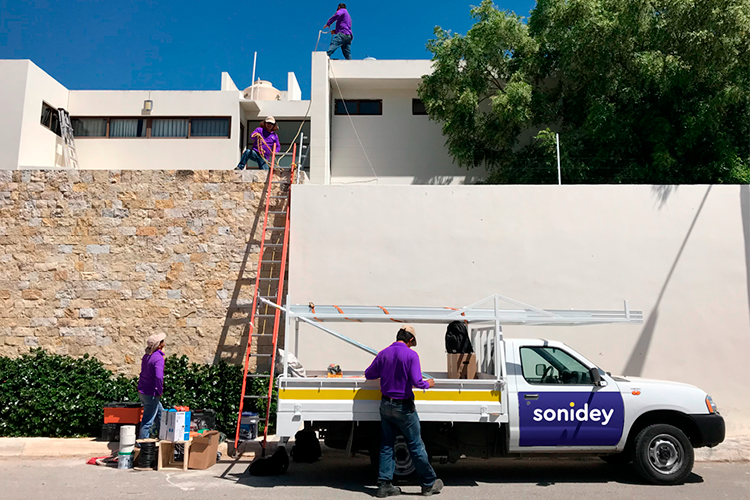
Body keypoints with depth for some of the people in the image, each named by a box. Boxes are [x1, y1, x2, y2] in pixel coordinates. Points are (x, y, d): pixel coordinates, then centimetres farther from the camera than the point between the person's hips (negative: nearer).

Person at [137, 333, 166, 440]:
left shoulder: (147, 356, 7)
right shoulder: (158, 358, -22)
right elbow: (159, 377, -33)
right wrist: (160, 391, -17)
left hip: (142, 391, 10)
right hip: (151, 394, -10)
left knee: (160, 413, 23)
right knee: (148, 420, 2)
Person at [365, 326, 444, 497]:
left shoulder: (383, 353, 1)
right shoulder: (411, 355, -14)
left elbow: (368, 375, 9)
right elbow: (416, 382, -22)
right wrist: (427, 384, -2)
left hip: (385, 405, 5)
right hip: (403, 406, -5)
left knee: (386, 445, 12)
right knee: (416, 446, 6)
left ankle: (384, 485, 15)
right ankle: (429, 483, 19)